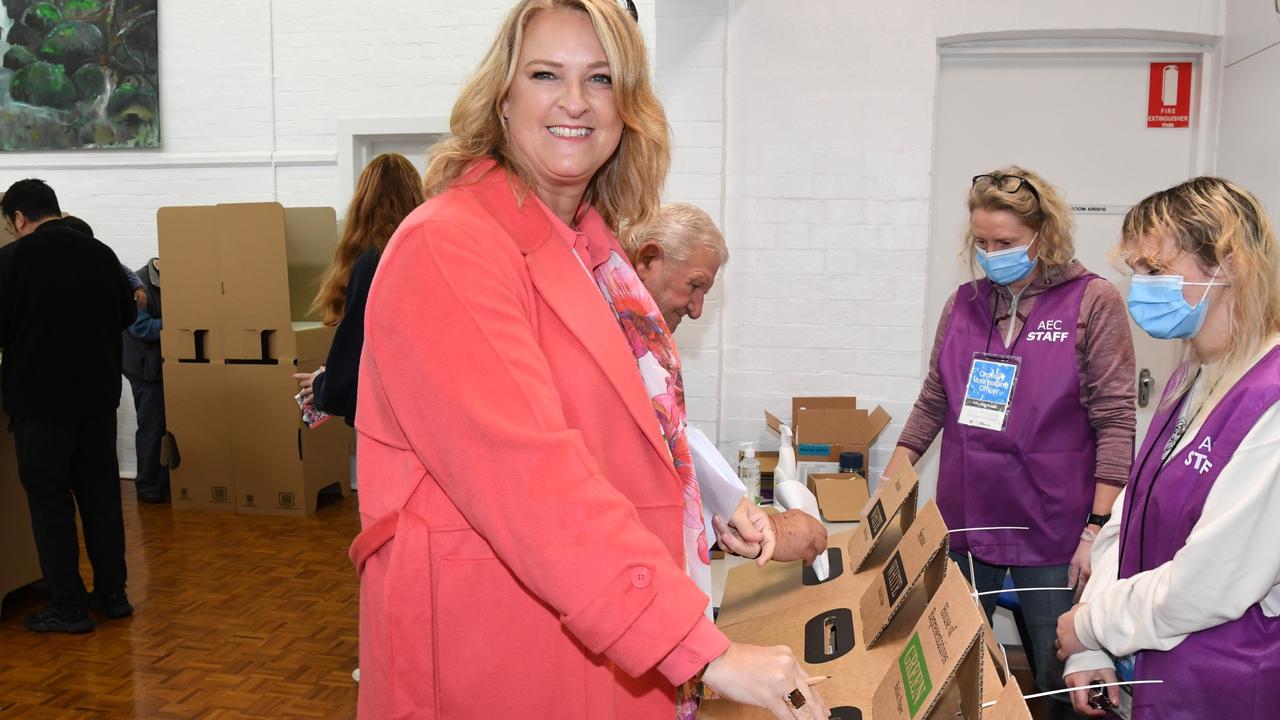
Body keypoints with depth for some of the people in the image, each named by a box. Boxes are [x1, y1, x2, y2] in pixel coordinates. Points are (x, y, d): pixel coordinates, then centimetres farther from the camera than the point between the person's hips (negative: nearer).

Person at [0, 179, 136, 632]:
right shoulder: (101, 253, 2)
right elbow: (126, 315, 14)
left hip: (40, 399, -5)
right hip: (98, 394, 5)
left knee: (49, 500, 4)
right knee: (101, 493, 13)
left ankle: (68, 608, 8)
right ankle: (112, 594, 21)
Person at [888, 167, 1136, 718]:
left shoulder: (1093, 302, -6)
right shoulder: (964, 303, 6)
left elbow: (1114, 422, -8)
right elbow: (933, 404, 12)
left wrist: (1097, 529, -13)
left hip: (1050, 529, -4)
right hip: (965, 520, 4)